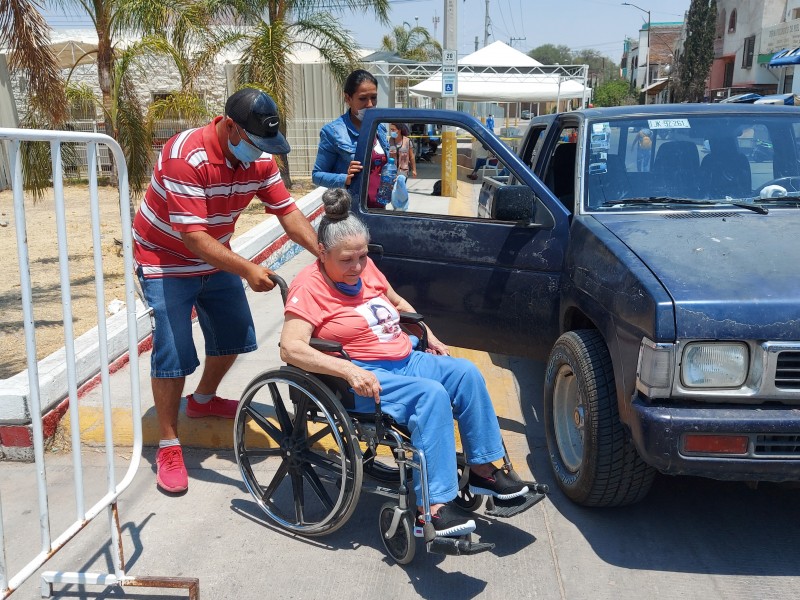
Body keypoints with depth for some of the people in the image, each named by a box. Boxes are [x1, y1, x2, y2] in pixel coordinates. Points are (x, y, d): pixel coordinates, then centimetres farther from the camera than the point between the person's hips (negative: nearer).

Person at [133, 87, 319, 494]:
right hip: (166, 261, -7)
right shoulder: (187, 156, -32)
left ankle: (203, 399, 40)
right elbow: (193, 236, -36)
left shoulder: (258, 158, -10)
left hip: (217, 258, 7)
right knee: (173, 351, -11)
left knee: (234, 335, 13)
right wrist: (247, 270, -44)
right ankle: (168, 446, 4)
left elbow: (287, 212, -11)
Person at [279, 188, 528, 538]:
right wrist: (350, 370, -34)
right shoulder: (310, 286, -13)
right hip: (362, 378, -8)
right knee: (432, 394, -29)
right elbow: (290, 348, -26)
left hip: (405, 360, 8)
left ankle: (482, 469, 4)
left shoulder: (365, 268, 9)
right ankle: (431, 509, -30)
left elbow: (398, 303, 28)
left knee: (466, 373, -7)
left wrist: (429, 337, 16)